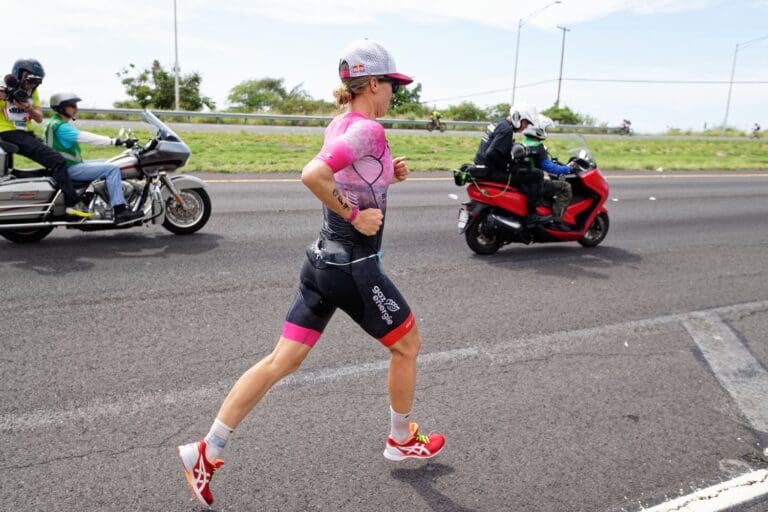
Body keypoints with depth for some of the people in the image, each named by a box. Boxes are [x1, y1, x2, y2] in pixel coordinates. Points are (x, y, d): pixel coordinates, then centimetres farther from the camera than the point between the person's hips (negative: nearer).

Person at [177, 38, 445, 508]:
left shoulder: (340, 125, 10)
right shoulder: (368, 129, -17)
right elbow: (313, 175, -31)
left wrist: (388, 175, 8)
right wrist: (355, 215, -20)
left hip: (323, 259, 8)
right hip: (355, 269, -8)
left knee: (282, 361, 10)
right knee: (408, 345, 16)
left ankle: (207, 452, 15)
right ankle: (402, 440, 35)